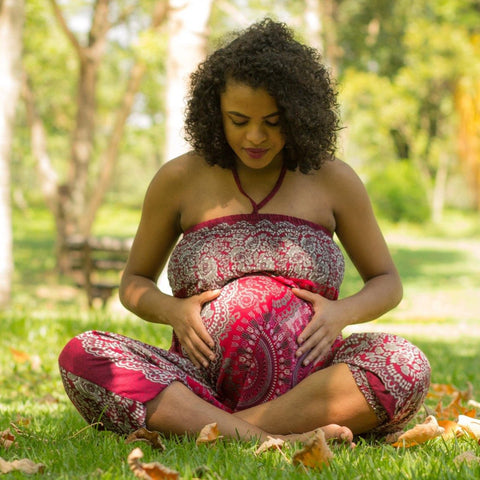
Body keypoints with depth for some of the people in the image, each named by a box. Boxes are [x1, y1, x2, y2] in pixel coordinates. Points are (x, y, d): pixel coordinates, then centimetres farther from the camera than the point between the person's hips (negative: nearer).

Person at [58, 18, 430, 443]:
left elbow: (387, 283, 16)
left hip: (306, 387, 0)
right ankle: (260, 438, -40)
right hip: (203, 384, 0)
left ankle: (188, 426, -34)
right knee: (82, 356, -25)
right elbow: (134, 282, 18)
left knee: (408, 367, -31)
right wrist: (172, 310, -6)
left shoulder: (332, 180, 7)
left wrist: (342, 312, -7)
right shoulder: (180, 180, 7)